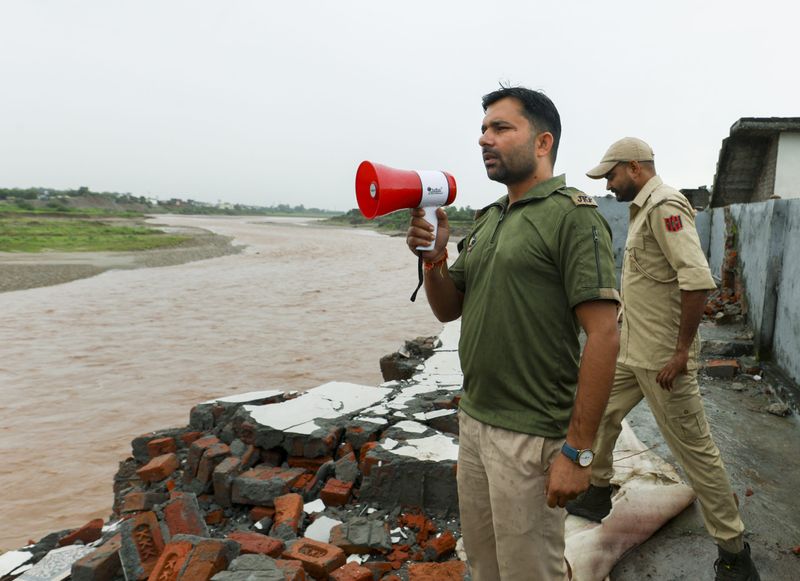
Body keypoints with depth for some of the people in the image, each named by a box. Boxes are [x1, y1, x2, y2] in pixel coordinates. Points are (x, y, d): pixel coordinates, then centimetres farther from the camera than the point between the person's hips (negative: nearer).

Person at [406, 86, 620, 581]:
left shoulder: (572, 215, -13)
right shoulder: (488, 220, 11)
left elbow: (604, 336, -19)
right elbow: (448, 309, 12)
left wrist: (577, 451, -19)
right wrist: (434, 258, -7)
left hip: (530, 436, -7)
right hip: (474, 420, 8)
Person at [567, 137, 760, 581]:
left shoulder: (665, 206, -17)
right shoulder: (643, 209, 13)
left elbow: (698, 279, -26)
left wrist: (681, 352, -23)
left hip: (662, 359, -10)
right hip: (631, 352, 10)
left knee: (694, 449, 1)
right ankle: (597, 494, 38)